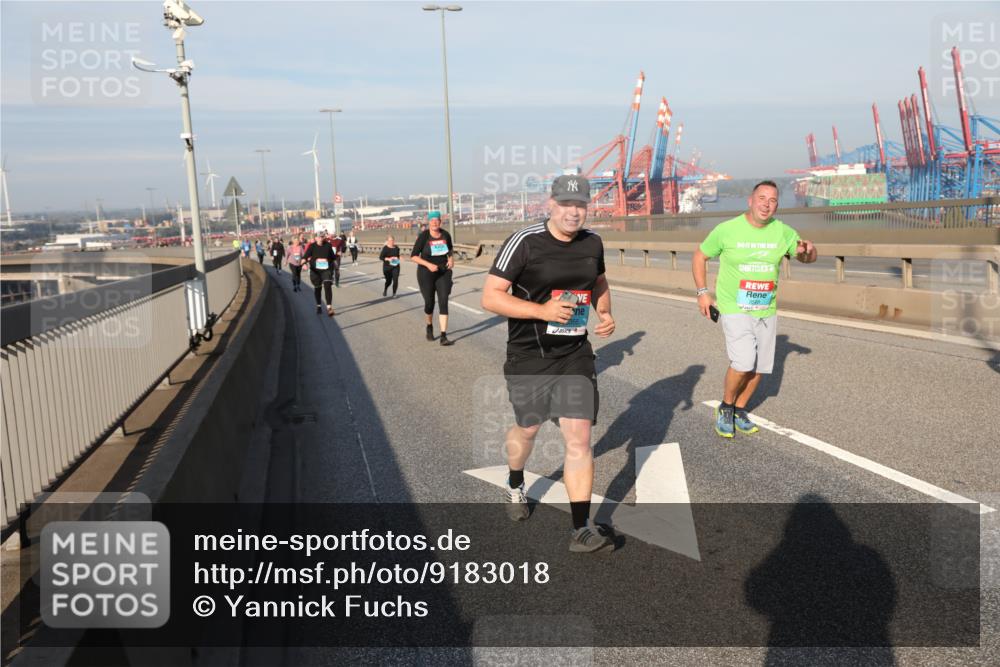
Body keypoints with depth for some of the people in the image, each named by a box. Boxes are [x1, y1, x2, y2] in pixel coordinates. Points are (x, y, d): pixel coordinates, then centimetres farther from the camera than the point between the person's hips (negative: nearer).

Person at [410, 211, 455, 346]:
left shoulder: (446, 235, -2)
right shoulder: (423, 236, -12)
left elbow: (450, 248, 19)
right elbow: (413, 256, -11)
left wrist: (451, 258, -3)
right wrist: (428, 264, -24)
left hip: (443, 273, 2)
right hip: (426, 273, -2)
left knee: (444, 303, -9)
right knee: (429, 303, 7)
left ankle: (443, 337, -12)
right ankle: (429, 326, 40)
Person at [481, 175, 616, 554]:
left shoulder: (592, 244, 2)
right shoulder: (524, 242, -14)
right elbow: (490, 297, -16)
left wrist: (605, 313, 3)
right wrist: (542, 310, -26)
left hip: (575, 355, 3)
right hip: (529, 357, -3)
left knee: (579, 437, -4)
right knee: (527, 429, 17)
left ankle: (582, 530, 5)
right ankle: (514, 486, 49)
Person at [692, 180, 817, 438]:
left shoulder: (783, 232, -2)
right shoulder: (726, 230, -11)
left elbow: (809, 258, 9)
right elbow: (699, 256, 1)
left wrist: (806, 250, -16)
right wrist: (702, 292, -6)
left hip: (766, 312, 5)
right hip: (734, 310, -5)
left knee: (759, 368, 9)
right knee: (744, 362, -20)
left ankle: (739, 411, 30)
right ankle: (725, 408, 6)